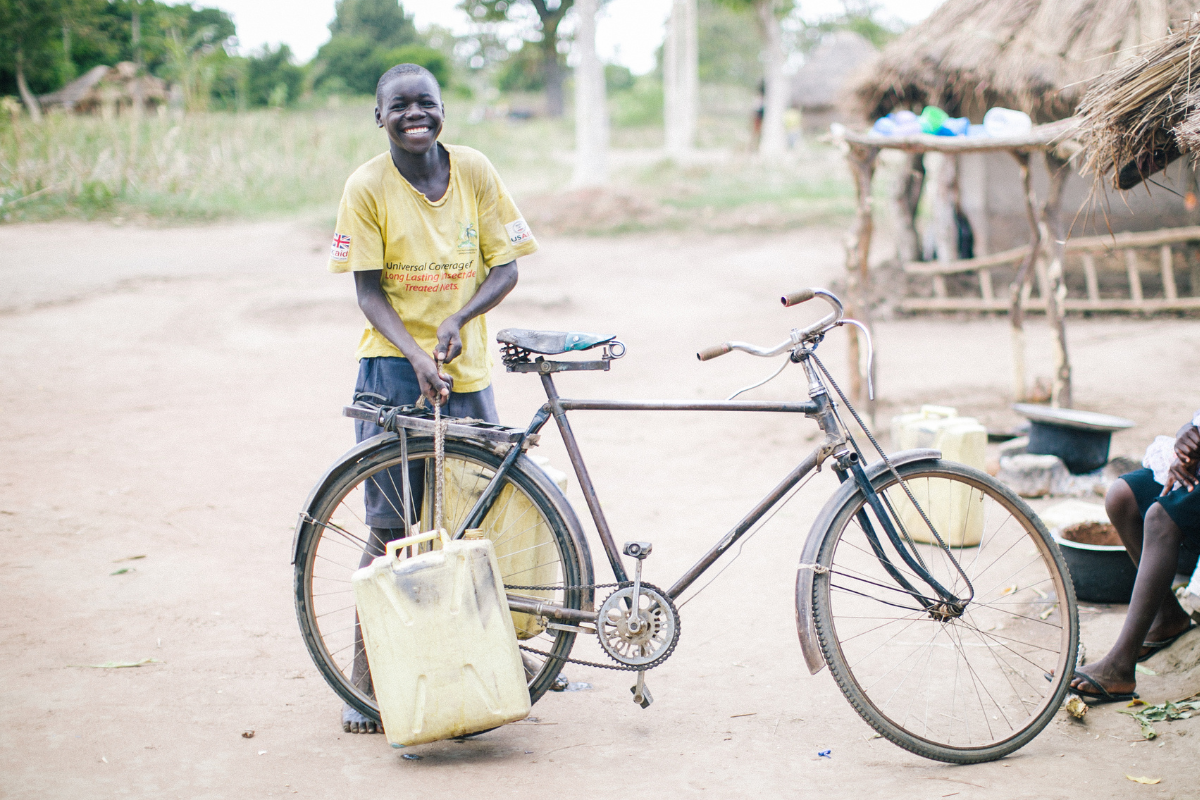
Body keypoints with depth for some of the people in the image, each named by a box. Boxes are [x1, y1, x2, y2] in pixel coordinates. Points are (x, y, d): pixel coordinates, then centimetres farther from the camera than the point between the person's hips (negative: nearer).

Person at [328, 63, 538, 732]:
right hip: (394, 371, -3)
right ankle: (365, 681, 5)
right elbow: (369, 292, -8)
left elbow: (505, 268, 1)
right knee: (392, 528, -4)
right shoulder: (368, 187, -7)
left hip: (468, 368, 3)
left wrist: (457, 320, -16)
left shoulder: (475, 171, 0)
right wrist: (417, 356, -23)